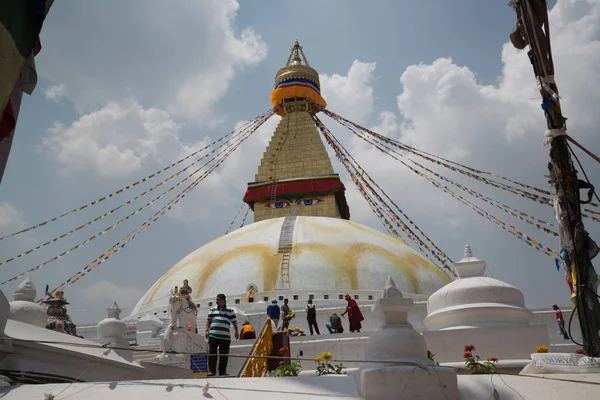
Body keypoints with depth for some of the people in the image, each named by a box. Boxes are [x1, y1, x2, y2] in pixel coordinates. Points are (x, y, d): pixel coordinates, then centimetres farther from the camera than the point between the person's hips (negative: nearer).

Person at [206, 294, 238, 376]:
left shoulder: (230, 311, 12)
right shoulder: (213, 309, 16)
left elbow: (234, 322, 9)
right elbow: (208, 320, 14)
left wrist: (236, 332, -1)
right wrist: (207, 330, 3)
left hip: (225, 336, -1)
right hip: (213, 335, 1)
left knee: (224, 355, 1)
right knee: (212, 353, -2)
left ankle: (222, 371, 9)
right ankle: (211, 371, 3)